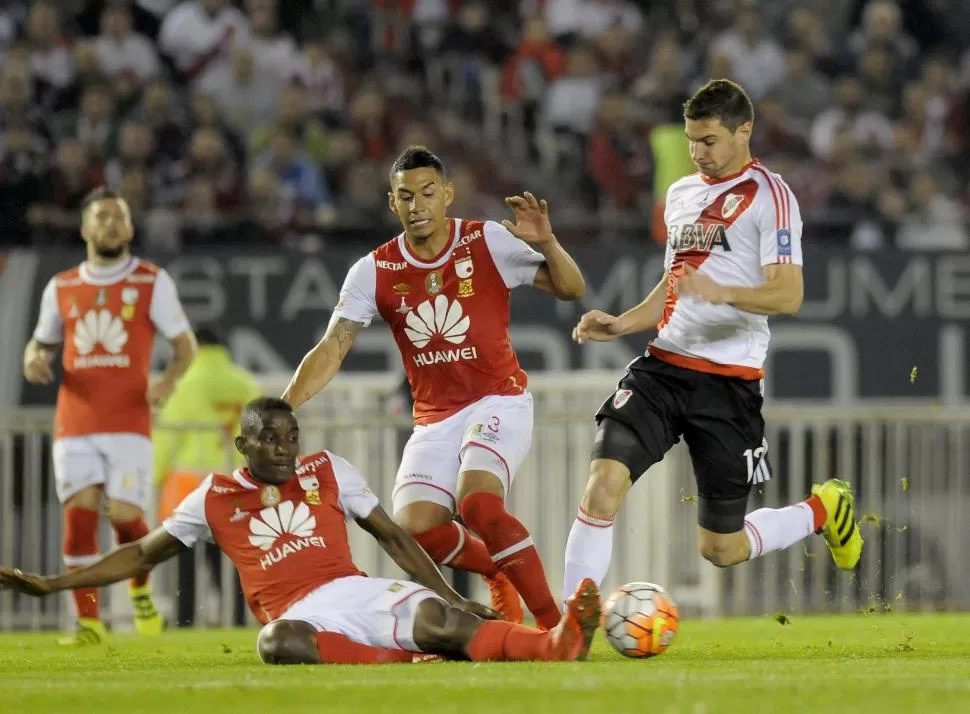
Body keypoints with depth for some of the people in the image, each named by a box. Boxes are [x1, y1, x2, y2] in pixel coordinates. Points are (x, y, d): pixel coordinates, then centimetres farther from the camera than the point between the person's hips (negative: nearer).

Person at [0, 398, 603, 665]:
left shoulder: (327, 471, 17)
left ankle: (553, 643, -52)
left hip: (354, 592, 1)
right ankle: (412, 662, -46)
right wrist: (51, 585, 13)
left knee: (433, 618, -31)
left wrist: (452, 597, 7)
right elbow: (142, 555, 21)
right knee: (278, 643, -41)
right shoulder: (216, 498, 14)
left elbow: (391, 536, 17)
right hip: (298, 614, -1)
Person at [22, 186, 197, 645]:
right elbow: (41, 343, 22)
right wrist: (34, 359, -2)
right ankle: (89, 621, -5)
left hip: (128, 422, -2)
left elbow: (186, 344, 5)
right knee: (78, 517, -9)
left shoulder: (152, 282, 4)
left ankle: (142, 590, 21)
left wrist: (169, 379, -15)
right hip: (74, 424, 2)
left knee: (125, 516, -10)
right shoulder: (61, 289, 11)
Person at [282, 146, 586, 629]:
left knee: (476, 504, -29)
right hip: (434, 419, 4)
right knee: (415, 527, -14)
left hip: (498, 403, -4)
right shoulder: (374, 272, -2)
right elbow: (331, 349, -5)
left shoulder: (488, 243, -7)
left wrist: (545, 242, -25)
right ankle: (499, 573, 18)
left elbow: (571, 289, -5)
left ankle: (554, 623, -19)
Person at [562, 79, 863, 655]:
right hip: (664, 366, 6)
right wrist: (622, 325, 11)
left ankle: (823, 510, 33)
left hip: (728, 381, -5)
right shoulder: (682, 194, 16)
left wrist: (721, 292, -34)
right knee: (604, 483, -18)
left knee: (722, 549, 5)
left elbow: (788, 296, -17)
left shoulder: (768, 196, -7)